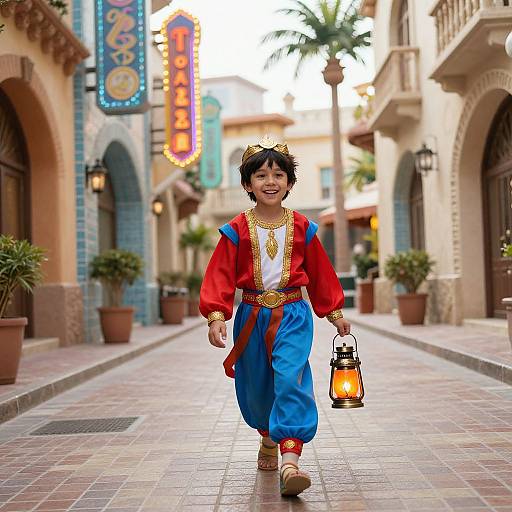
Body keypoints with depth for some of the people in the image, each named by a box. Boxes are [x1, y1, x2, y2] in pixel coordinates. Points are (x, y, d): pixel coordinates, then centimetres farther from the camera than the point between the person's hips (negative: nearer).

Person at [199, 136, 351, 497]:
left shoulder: (301, 227, 2)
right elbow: (221, 275, -6)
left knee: (290, 376, -21)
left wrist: (335, 313, 15)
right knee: (256, 387, 13)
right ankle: (269, 440, 44)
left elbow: (320, 274, 10)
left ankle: (290, 461, -25)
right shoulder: (237, 230, -2)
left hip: (292, 314, -1)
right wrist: (216, 316, -18)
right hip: (252, 316, 1)